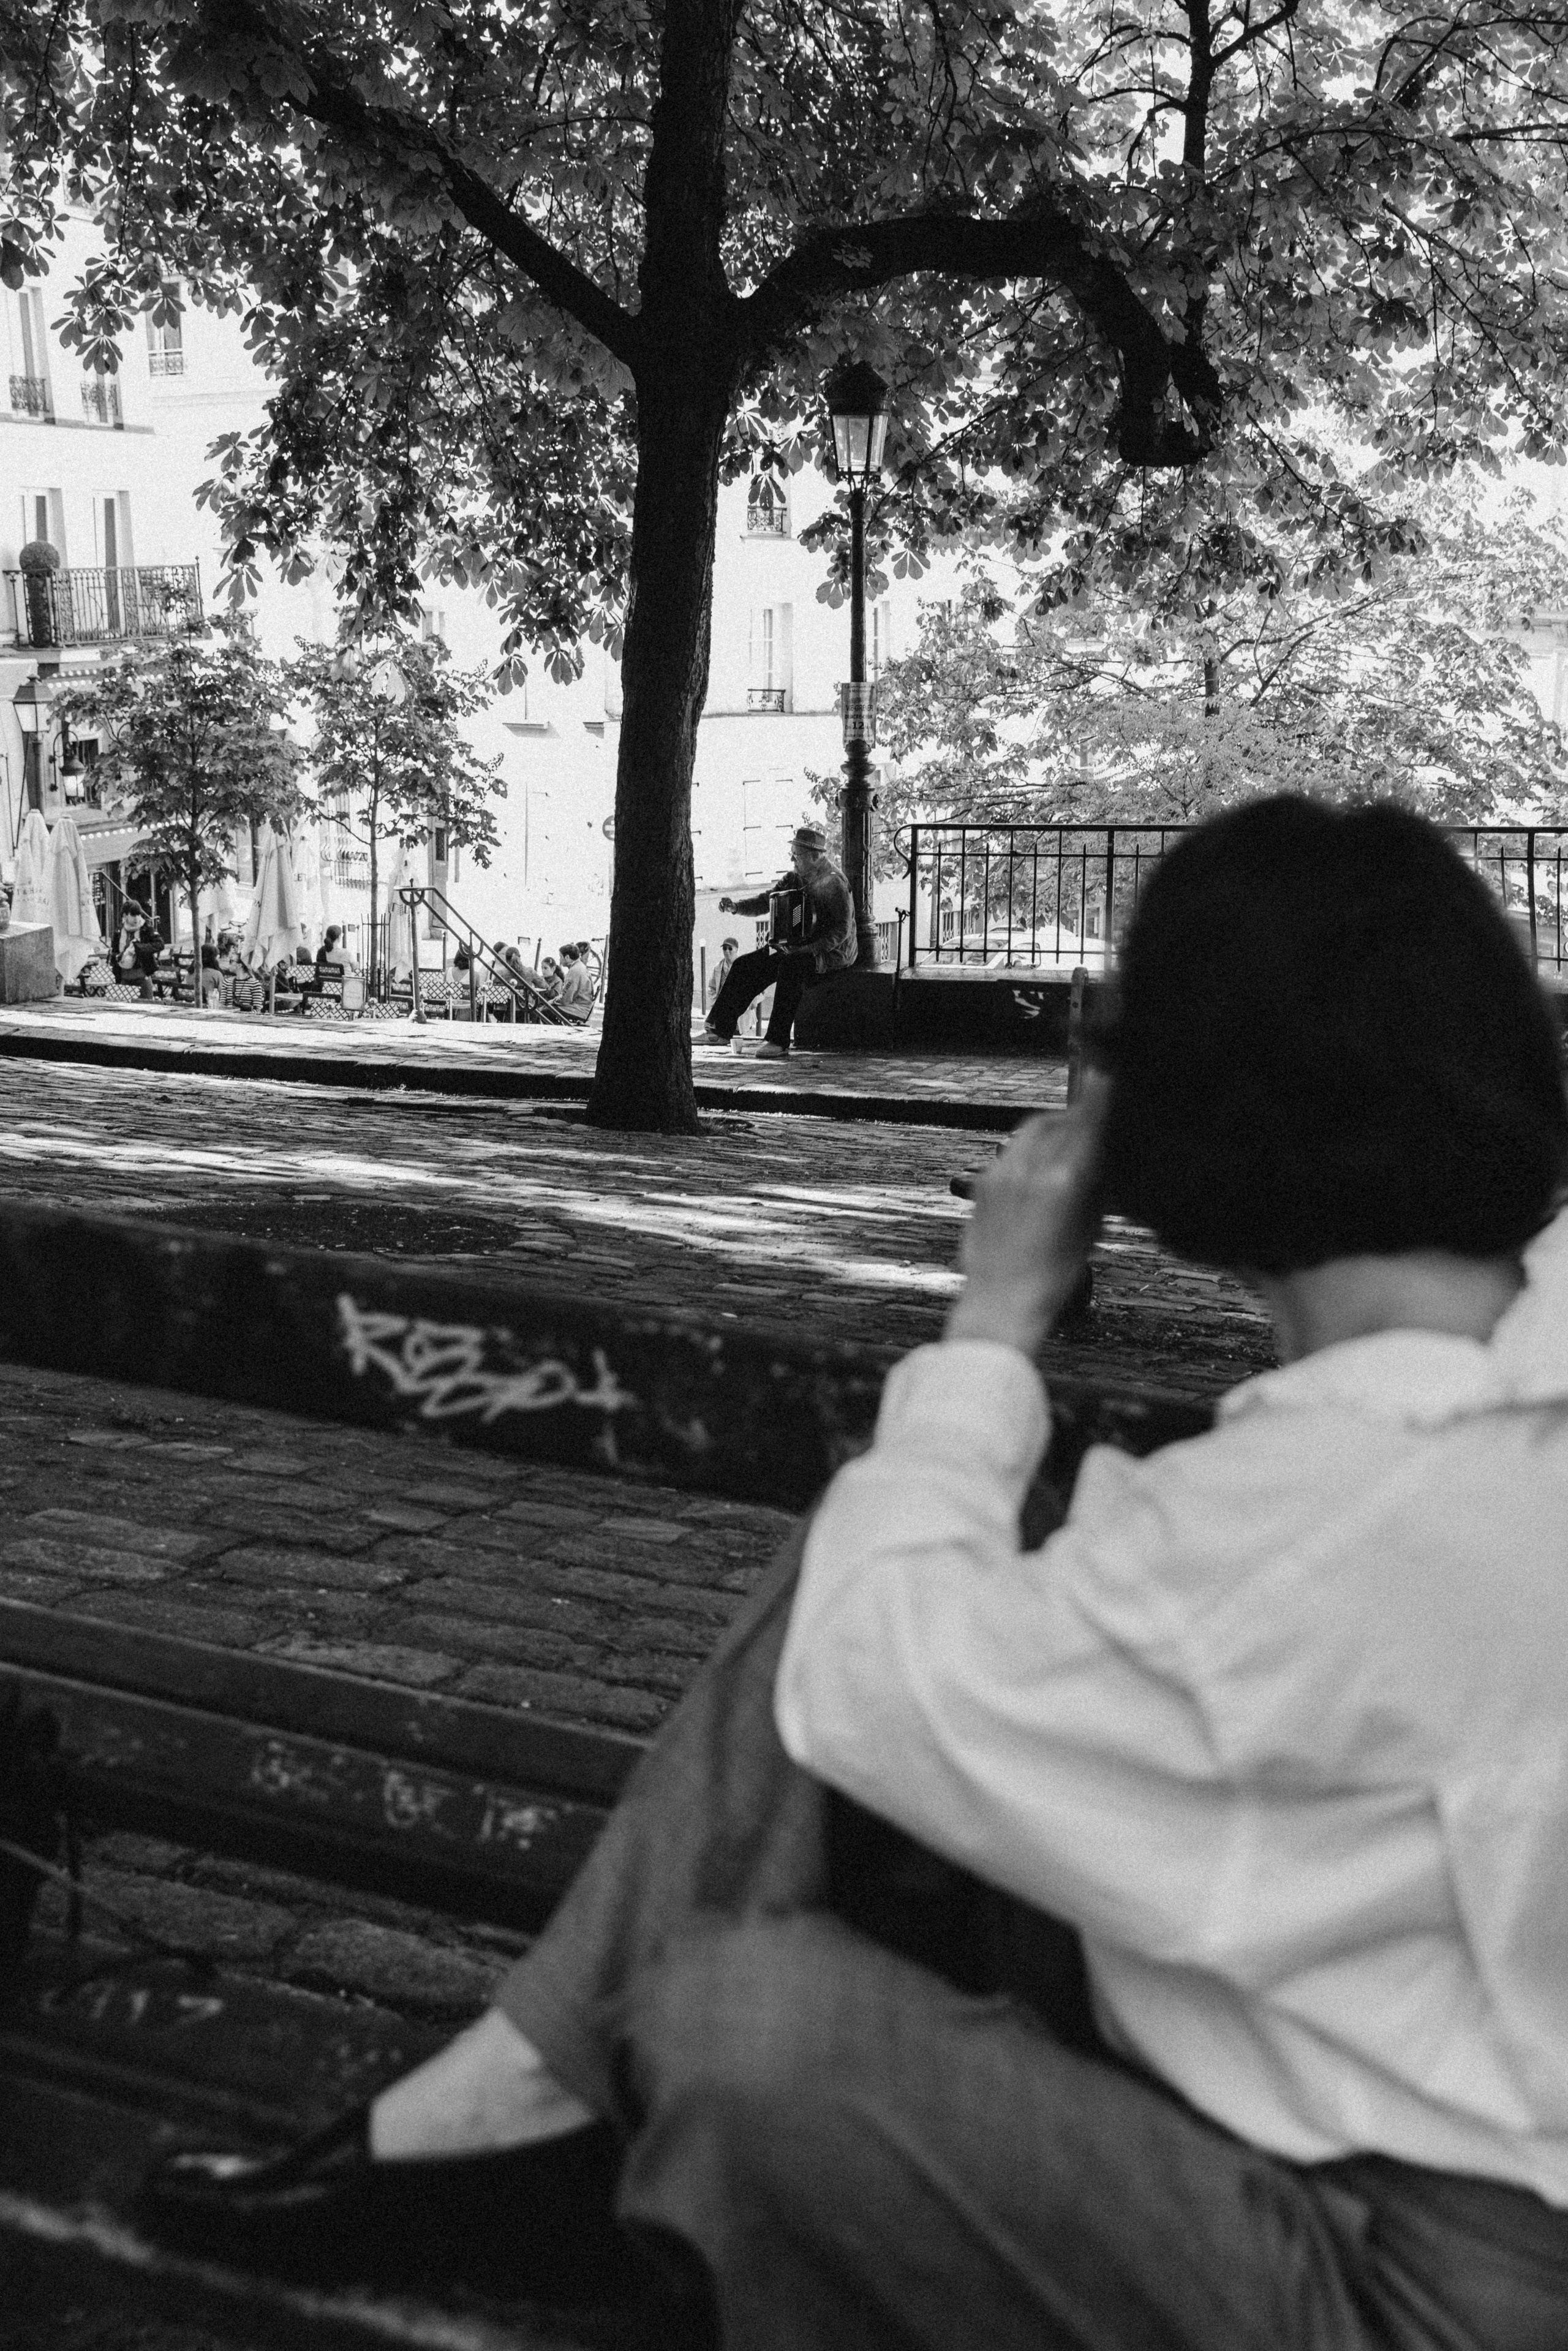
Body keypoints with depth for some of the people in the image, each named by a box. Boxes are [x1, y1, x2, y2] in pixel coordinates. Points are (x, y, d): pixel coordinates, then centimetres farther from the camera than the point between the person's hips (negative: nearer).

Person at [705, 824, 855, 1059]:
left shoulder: (834, 883, -15)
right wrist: (736, 906, -13)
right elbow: (765, 901, 6)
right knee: (745, 965, -5)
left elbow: (841, 931, -21)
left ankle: (778, 1043, -39)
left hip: (832, 952, -8)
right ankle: (721, 1029, 0)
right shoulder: (793, 879, 9)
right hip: (795, 948, 8)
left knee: (790, 965, -37)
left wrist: (807, 948, -29)